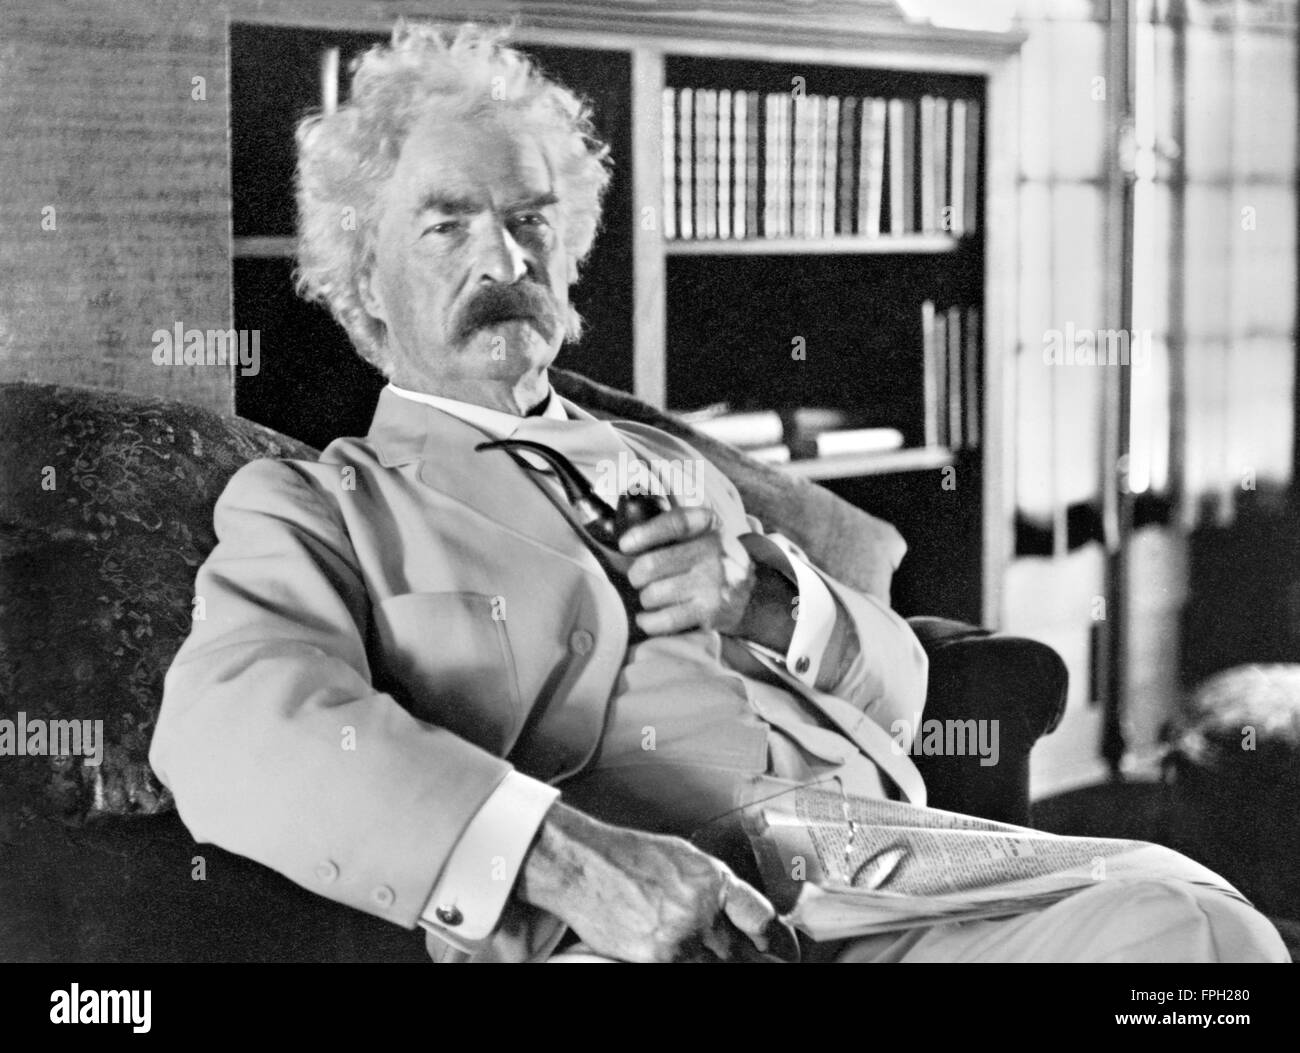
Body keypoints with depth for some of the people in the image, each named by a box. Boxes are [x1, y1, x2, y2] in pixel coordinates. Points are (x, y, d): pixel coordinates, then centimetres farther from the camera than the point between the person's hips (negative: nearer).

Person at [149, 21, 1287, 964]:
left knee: (1200, 930, -24)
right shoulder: (309, 507, 12)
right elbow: (230, 732, -10)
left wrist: (774, 595, 3)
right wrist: (563, 855, -24)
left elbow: (895, 681, 27)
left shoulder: (664, 461, 30)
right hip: (635, 935, -5)